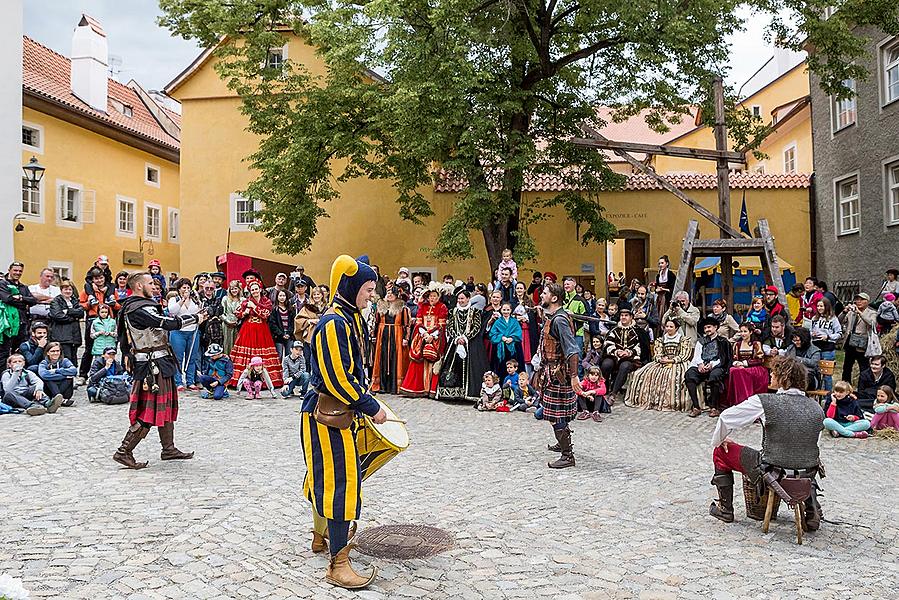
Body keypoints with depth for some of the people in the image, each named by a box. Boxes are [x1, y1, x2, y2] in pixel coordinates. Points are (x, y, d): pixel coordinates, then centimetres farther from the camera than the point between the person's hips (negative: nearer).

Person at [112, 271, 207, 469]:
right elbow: (169, 323, -26)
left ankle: (168, 449, 25)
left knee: (167, 406, 17)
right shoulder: (141, 309, -19)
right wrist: (196, 318, -15)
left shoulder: (130, 308, 14)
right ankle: (124, 452, -1)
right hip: (154, 365, -11)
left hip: (155, 364, 11)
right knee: (149, 411, -6)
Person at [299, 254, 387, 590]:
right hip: (328, 416, -10)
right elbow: (337, 379, -24)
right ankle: (338, 565, 1)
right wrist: (371, 408, -17)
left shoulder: (350, 318, 10)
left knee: (326, 478, 23)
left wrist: (364, 397, 16)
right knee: (342, 483, -7)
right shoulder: (333, 323, -21)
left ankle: (320, 537, 42)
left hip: (339, 412, 10)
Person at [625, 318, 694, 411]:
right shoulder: (660, 340, 19)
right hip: (662, 363, 4)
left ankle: (669, 402, -36)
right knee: (648, 374, -23)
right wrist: (661, 359, -12)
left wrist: (671, 360, -15)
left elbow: (684, 355, -3)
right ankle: (648, 399, -21)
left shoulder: (684, 339, 7)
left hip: (678, 363, -4)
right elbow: (656, 354, 11)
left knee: (673, 377, -38)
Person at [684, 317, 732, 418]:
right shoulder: (701, 341, 26)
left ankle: (714, 407, -27)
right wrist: (700, 364, -8)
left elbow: (723, 358, 4)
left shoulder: (722, 341, 15)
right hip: (701, 366, 3)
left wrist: (712, 364, -14)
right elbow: (697, 356, 14)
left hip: (716, 366, -3)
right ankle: (696, 407, -30)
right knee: (689, 374, -29)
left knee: (714, 376, -38)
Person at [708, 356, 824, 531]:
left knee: (721, 451, 16)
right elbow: (812, 442, 13)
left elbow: (726, 417, -7)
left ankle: (725, 509, 27)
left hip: (772, 473, -5)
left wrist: (718, 441, 14)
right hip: (807, 475, 5)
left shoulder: (764, 402, -17)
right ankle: (812, 512, 28)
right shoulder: (816, 408, -2)